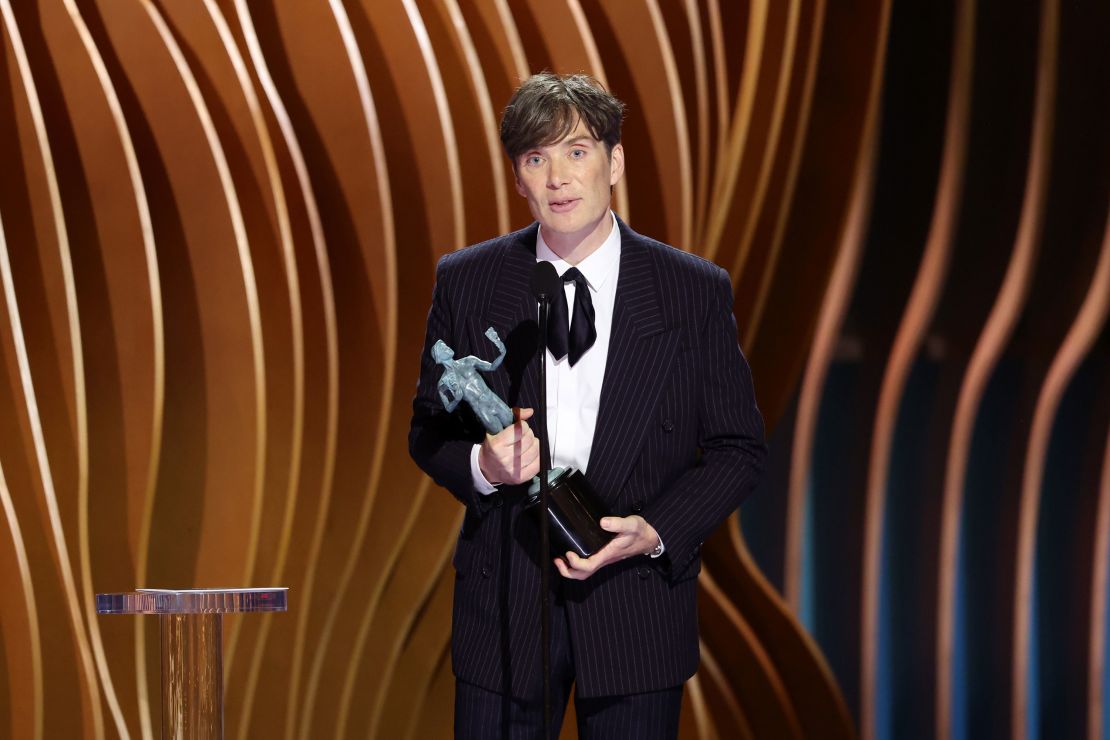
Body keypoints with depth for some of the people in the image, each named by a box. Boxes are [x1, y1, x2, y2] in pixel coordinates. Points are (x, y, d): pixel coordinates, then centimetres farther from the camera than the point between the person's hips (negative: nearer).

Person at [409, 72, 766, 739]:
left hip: (636, 605, -1)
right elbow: (429, 429, 10)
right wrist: (483, 466, -13)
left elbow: (739, 448, 3)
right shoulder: (466, 283, 3)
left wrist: (658, 532, -13)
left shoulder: (696, 291, -1)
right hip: (504, 602, 1)